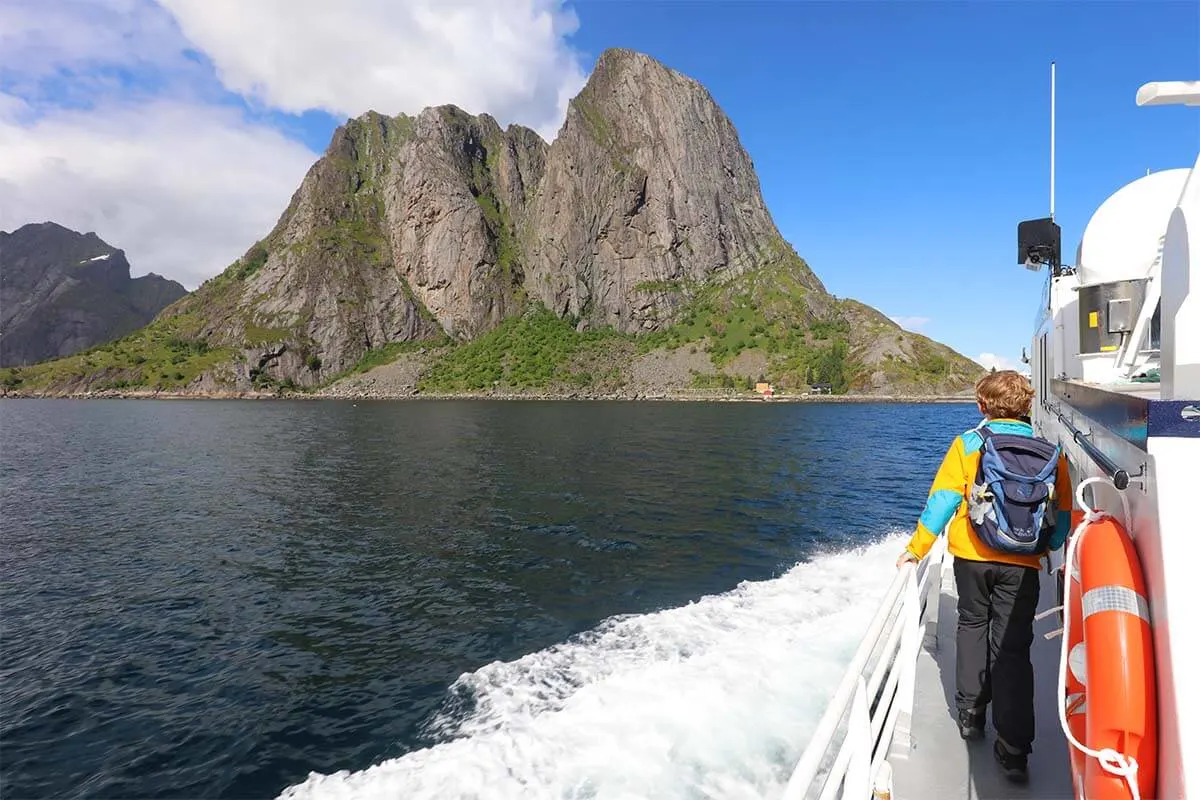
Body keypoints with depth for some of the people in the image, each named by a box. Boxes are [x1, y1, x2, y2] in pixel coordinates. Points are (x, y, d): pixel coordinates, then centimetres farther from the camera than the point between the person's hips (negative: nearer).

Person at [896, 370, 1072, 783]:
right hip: (1022, 563, 1)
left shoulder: (967, 444, -4)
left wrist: (917, 548, 0)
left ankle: (970, 713, 24)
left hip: (971, 555, 0)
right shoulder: (1049, 450, 2)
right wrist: (1048, 548, 23)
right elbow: (1062, 511, 6)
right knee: (1013, 647, 4)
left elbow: (943, 498, -7)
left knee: (972, 627, 21)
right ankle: (1013, 749, 3)